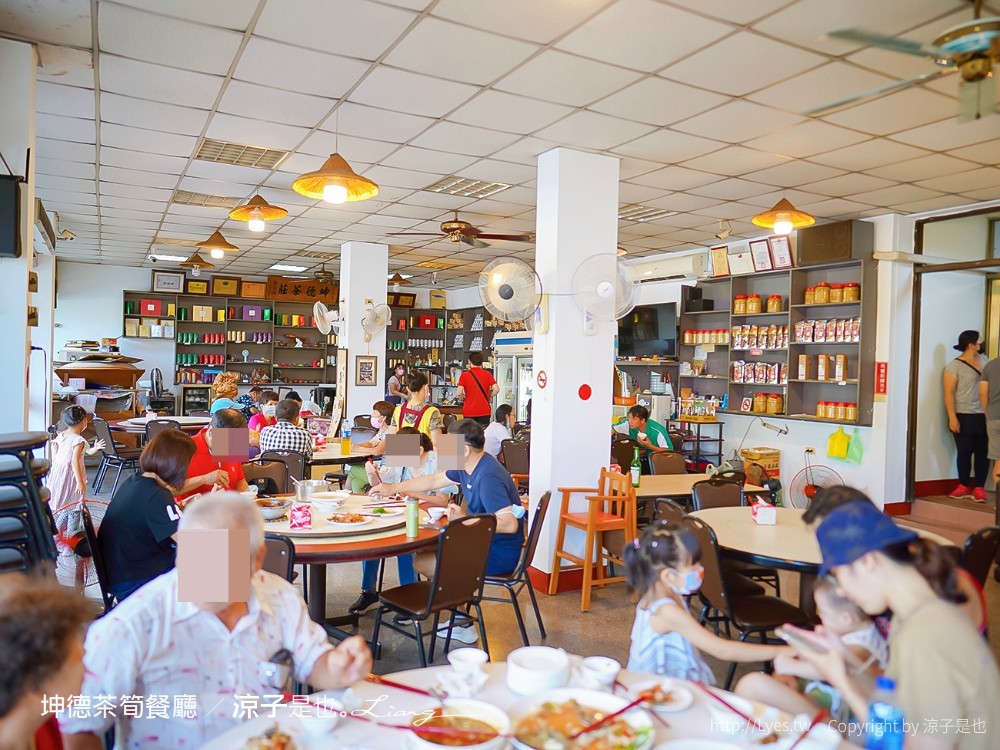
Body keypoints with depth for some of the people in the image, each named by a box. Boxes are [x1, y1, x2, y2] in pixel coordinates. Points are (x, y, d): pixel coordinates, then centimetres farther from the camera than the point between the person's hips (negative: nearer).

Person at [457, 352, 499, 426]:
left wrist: (463, 399, 9)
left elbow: (459, 393, -12)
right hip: (484, 411, 1)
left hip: (469, 412, -1)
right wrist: (489, 396, 10)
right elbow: (496, 389, -8)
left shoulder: (464, 375, -3)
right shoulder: (487, 374, 0)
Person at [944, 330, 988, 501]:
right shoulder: (954, 365, -4)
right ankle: (964, 486, 14)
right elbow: (949, 393, -9)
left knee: (982, 452, 2)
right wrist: (952, 417, -15)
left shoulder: (984, 362, 12)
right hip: (964, 416, -4)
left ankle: (979, 487, 9)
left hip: (983, 416, 4)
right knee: (964, 451, 1)